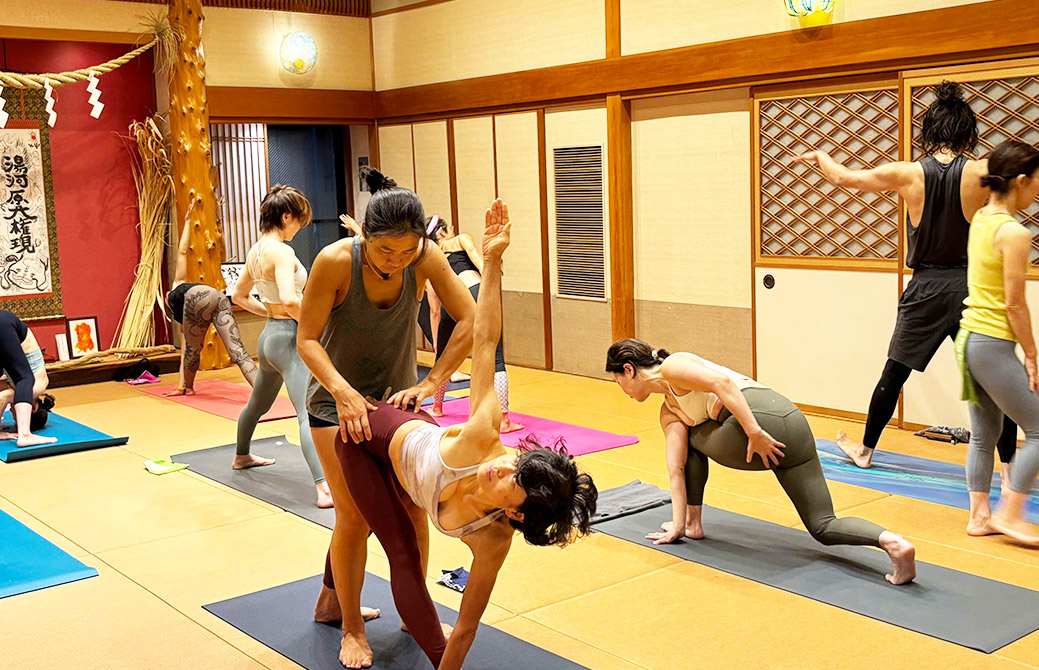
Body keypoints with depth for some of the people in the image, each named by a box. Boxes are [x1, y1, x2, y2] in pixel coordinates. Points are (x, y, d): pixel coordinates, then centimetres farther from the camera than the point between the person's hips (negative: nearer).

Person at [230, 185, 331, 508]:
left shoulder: (256, 251, 9)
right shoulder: (281, 251, -18)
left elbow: (240, 295, 21)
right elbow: (289, 299, -31)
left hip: (270, 334, 10)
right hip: (288, 338, -10)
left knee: (258, 403, 30)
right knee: (308, 412, -19)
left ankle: (242, 456, 53)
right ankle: (325, 489, -28)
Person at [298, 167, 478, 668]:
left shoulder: (426, 257, -19)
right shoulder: (335, 261, -25)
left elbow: (471, 319, -19)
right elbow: (307, 340, -20)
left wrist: (431, 383, -27)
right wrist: (342, 391, -35)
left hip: (395, 396, 3)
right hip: (337, 397, -3)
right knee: (354, 515, -6)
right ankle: (351, 628, 14)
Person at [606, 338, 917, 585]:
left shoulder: (671, 367, 4)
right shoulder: (669, 411, 29)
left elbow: (722, 382, -13)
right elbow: (676, 468, 22)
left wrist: (754, 432, -20)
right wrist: (677, 524, 16)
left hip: (761, 416, -10)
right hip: (793, 419, 10)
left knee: (692, 438, 20)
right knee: (824, 527, 7)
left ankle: (694, 523, 23)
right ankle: (891, 541, -16)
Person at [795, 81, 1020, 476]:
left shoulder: (907, 173, -4)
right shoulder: (982, 174, -9)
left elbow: (843, 178, 7)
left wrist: (819, 156, 24)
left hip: (925, 288, 2)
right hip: (971, 288, -1)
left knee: (894, 374, 15)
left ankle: (865, 450, 30)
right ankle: (1010, 466, 4)